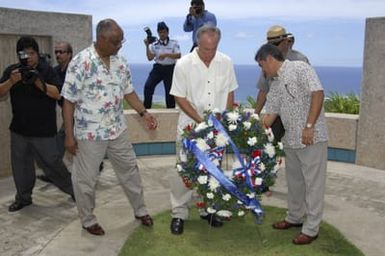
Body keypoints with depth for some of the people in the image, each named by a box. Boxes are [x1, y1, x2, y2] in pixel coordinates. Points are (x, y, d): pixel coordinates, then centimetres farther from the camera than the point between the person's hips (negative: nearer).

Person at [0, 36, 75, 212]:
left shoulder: (47, 70, -5)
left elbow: (57, 94, -14)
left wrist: (38, 81, -28)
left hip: (44, 130, -4)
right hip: (19, 129, 4)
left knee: (53, 163, 2)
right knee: (20, 165, 12)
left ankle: (72, 189, 20)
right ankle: (23, 197, 28)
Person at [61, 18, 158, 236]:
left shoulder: (120, 61, 1)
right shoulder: (81, 62, -18)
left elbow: (128, 91, 12)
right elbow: (69, 101, -15)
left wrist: (144, 113, 1)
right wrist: (69, 135, -14)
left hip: (118, 130, 6)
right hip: (89, 133, -6)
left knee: (130, 170, 17)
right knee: (86, 179, 10)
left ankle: (140, 210, 35)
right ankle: (88, 220, 31)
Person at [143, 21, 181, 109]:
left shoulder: (174, 43, 0)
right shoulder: (154, 44, 6)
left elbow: (178, 55, -12)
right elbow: (150, 58, 0)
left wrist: (166, 54, -24)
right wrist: (147, 46, -10)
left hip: (170, 69, -2)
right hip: (158, 68, 2)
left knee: (169, 91, 2)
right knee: (148, 86, -15)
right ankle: (146, 107, -7)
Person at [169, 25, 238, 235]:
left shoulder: (226, 63, -1)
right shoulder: (183, 64, -9)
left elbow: (230, 93, 8)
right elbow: (180, 98, -8)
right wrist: (201, 120, -14)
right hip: (190, 127, -2)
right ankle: (179, 214, 15)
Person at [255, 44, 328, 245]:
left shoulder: (300, 68, -7)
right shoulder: (275, 86, 15)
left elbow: (317, 93, -17)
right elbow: (270, 115, 18)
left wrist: (309, 126, -22)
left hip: (312, 137, -8)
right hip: (290, 140, 8)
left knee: (313, 183, 1)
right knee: (294, 181, 18)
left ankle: (311, 229, 11)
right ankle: (295, 217, 35)